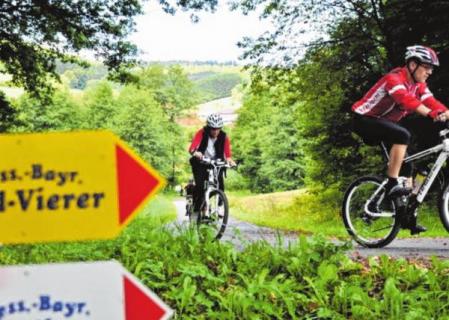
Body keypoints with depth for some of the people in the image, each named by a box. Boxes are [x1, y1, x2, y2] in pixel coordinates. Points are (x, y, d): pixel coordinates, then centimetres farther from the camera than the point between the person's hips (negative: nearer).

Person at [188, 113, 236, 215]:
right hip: (201, 163, -2)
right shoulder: (201, 133, -16)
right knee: (200, 185, -20)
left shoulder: (224, 137, -10)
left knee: (220, 185, -17)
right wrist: (195, 153, -53)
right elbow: (191, 148, -30)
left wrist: (230, 160, -41)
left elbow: (227, 154, -17)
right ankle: (196, 206, -1)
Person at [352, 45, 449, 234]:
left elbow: (431, 102, -11)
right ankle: (392, 185, -29)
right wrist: (432, 115, -55)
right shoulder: (395, 78, -24)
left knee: (406, 164, 3)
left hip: (383, 122, 9)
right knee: (403, 134, -33)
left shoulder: (419, 85, 3)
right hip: (364, 120, -9)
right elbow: (406, 99, -42)